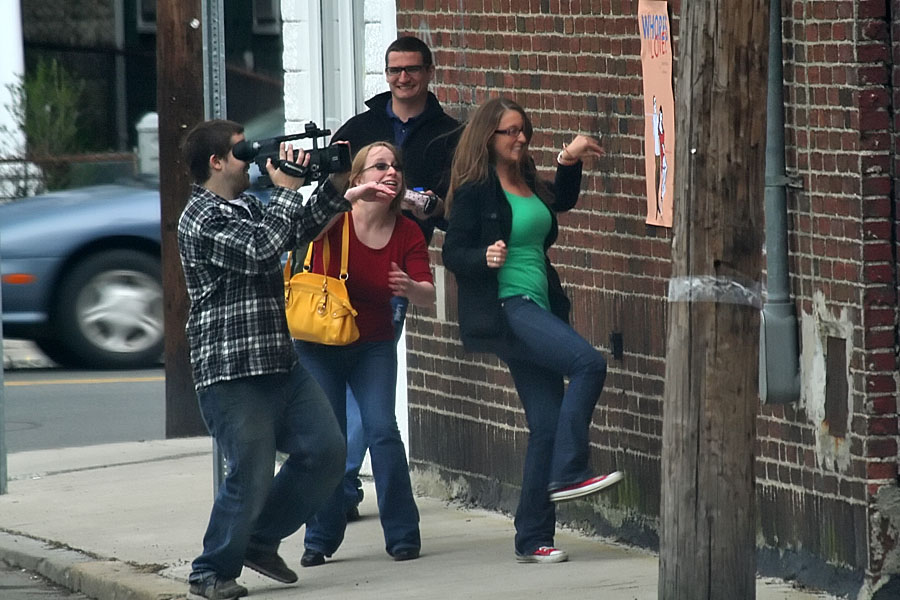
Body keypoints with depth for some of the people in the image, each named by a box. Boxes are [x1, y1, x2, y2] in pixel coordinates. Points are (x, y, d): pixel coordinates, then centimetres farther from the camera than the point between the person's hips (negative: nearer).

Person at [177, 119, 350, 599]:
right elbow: (260, 251, -24)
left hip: (280, 362, 9)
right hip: (232, 373, -9)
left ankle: (260, 540, 20)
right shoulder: (202, 219, -12)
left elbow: (298, 231, 25)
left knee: (325, 451, 6)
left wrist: (335, 186, 12)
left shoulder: (248, 208, 18)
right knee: (252, 474, -10)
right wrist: (286, 190, -15)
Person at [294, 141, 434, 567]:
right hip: (318, 345, -2)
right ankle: (320, 539, 6)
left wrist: (411, 288, -37)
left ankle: (403, 535, -6)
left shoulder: (407, 233, -5)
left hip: (373, 345, 2)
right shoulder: (336, 217, -12)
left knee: (382, 429, -13)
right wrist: (354, 196, -45)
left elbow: (428, 296, -14)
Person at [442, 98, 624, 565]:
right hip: (505, 309, -8)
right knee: (588, 363, -25)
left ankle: (533, 539, 7)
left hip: (539, 308, 8)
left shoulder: (529, 185, 15)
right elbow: (453, 252, -9)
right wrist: (485, 258, -28)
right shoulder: (475, 190, -6)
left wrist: (569, 161, 17)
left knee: (548, 424, 3)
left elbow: (562, 202, 32)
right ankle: (566, 473, -20)